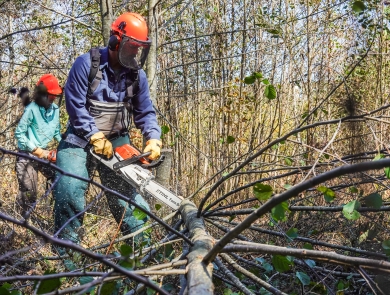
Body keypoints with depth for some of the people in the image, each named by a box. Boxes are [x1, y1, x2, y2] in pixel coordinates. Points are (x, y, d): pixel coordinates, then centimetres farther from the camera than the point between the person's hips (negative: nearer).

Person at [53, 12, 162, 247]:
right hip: (81, 139, -3)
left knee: (129, 194, 4)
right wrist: (95, 137, -21)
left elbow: (145, 113, 2)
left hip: (117, 142, 4)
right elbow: (75, 105, -16)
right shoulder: (87, 64, -14)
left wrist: (154, 139, -15)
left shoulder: (137, 75, -1)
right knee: (69, 189, -17)